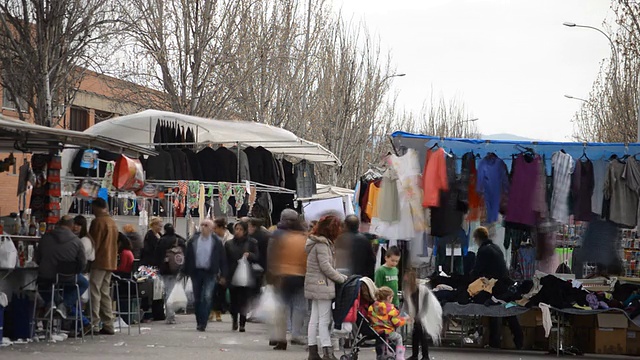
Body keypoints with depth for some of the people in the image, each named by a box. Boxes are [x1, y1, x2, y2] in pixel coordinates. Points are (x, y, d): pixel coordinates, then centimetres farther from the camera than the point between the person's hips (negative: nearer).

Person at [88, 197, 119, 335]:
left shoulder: (98, 221, -11)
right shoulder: (112, 222, 15)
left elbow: (94, 243, -13)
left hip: (99, 262, -8)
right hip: (111, 262, 8)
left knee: (94, 293, -7)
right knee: (105, 293, 11)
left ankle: (94, 325, -11)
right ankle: (108, 325, 10)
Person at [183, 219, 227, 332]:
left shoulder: (217, 242, 0)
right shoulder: (193, 241, 7)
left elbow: (223, 259, 2)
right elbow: (187, 257, 9)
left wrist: (223, 275, -1)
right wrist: (186, 272, 5)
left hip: (210, 273, -3)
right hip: (196, 272, 3)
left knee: (207, 297, -14)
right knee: (197, 299, 7)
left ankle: (203, 323, -14)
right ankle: (199, 321, 20)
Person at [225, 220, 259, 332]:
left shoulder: (251, 243, 4)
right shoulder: (229, 244, 10)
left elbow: (257, 258, 3)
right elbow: (225, 260, 10)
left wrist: (249, 255, -17)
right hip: (233, 276, 2)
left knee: (244, 301, -5)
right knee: (233, 300, 2)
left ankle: (242, 323, 1)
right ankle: (235, 320, 25)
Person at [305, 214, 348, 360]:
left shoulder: (321, 242, 15)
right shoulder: (322, 244, -15)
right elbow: (326, 267, -18)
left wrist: (340, 276, 9)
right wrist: (342, 278, -9)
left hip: (315, 286, 10)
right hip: (322, 286, -10)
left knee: (314, 319, 10)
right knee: (324, 319, -8)